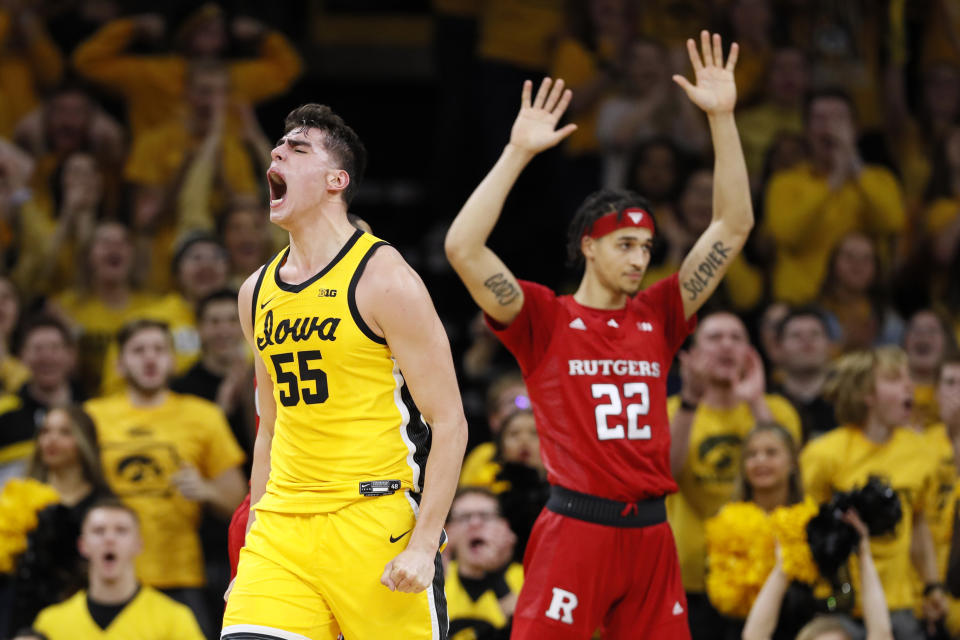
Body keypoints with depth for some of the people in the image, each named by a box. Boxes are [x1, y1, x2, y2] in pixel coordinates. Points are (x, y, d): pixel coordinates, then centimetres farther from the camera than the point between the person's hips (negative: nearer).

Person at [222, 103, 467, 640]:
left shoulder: (384, 280, -7)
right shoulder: (258, 292, 14)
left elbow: (449, 423, -9)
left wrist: (423, 545, -16)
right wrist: (256, 539, 18)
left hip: (377, 523, -6)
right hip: (283, 531, 6)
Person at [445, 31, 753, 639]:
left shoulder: (658, 316, 13)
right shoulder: (545, 319, 2)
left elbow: (734, 227, 13)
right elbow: (464, 248, -11)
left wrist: (723, 117, 5)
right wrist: (518, 152, -12)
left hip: (651, 535, 5)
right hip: (575, 529, -5)